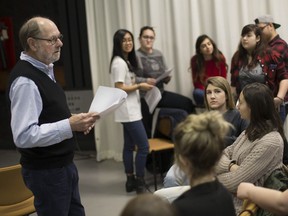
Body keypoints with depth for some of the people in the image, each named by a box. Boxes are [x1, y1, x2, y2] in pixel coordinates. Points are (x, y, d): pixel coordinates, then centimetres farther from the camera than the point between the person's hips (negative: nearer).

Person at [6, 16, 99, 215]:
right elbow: (24, 136, -29)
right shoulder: (25, 81, -22)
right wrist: (70, 126, -29)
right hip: (46, 171, -9)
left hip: (63, 164, 10)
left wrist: (75, 121, 3)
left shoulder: (44, 70, 9)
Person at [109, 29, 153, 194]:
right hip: (128, 111, -10)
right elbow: (119, 88, -19)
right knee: (144, 146, -9)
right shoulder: (119, 62, -15)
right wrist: (140, 86, -14)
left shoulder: (127, 61, 15)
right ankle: (140, 182, -1)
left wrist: (140, 86, 5)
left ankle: (131, 181, 18)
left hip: (131, 110, 10)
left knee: (130, 146, 12)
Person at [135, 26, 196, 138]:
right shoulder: (136, 56, -8)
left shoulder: (159, 54, 11)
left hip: (161, 93, 6)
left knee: (187, 103, -4)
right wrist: (145, 81, -28)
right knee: (146, 129, -2)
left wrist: (167, 77, -7)